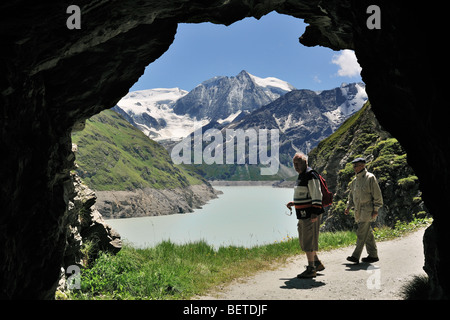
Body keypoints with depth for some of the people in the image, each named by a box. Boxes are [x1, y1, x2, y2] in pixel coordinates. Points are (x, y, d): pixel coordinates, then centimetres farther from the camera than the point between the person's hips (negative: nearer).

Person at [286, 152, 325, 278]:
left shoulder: (311, 176, -13)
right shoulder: (301, 177, 17)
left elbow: (317, 196, -20)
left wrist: (315, 212, -26)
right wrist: (293, 203, 16)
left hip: (310, 215, -10)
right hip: (303, 215, 10)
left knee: (308, 241, -5)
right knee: (303, 241, 16)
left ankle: (311, 269, 3)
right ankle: (317, 263, 28)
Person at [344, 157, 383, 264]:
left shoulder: (370, 178, -8)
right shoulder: (355, 180, 15)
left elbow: (377, 195, -9)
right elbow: (351, 194, 23)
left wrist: (376, 209, -12)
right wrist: (348, 207, 13)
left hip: (367, 210, -8)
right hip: (358, 210, 8)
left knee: (361, 233, -10)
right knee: (368, 233, 12)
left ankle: (356, 256, -9)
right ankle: (373, 255, 20)